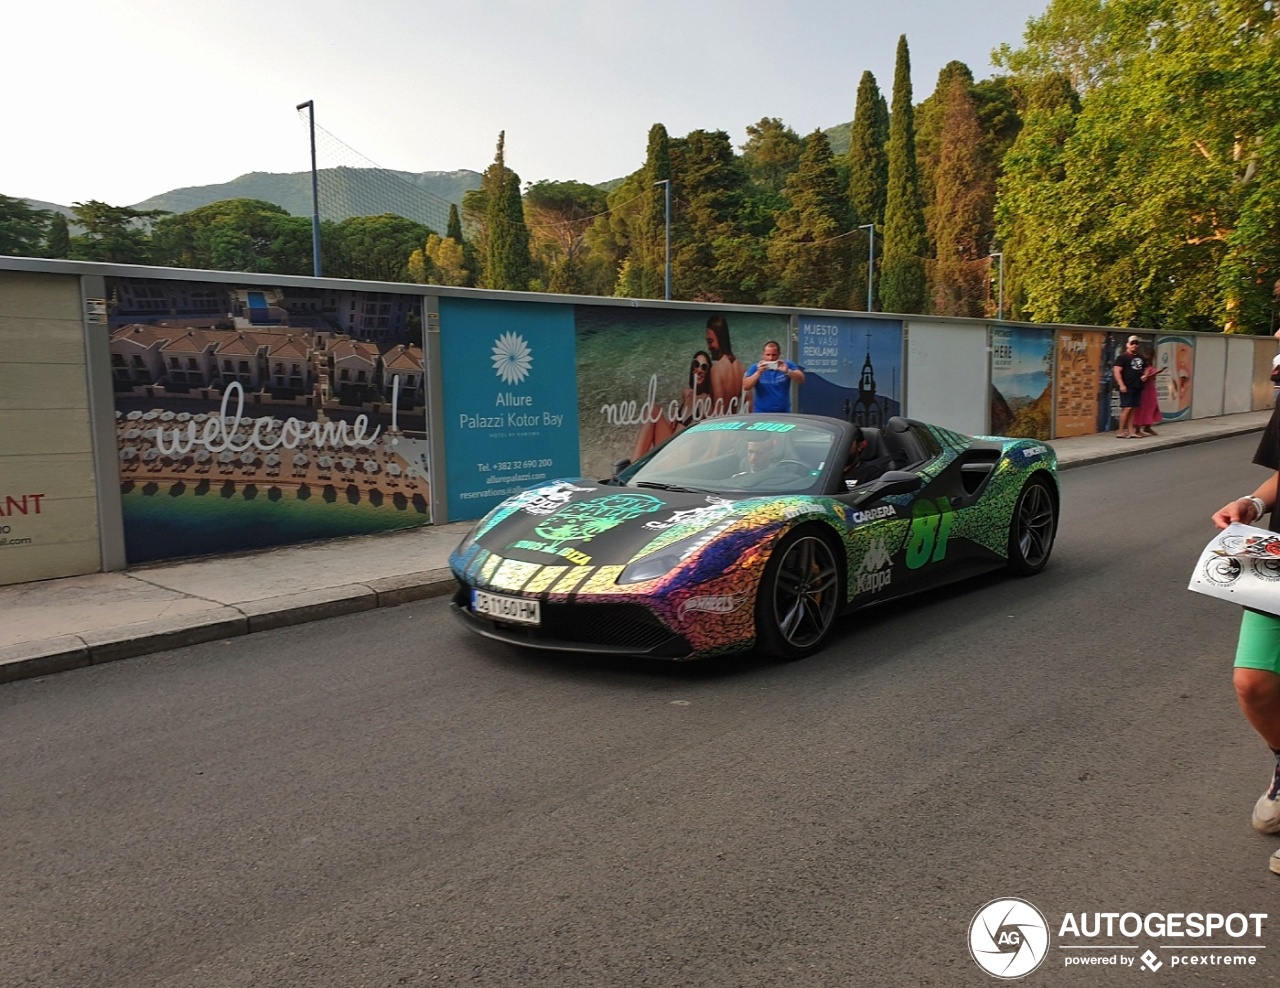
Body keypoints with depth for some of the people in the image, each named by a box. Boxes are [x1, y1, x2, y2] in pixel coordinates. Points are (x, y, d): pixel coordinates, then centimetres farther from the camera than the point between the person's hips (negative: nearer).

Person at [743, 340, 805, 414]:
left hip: (783, 413, 1)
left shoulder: (787, 365, 1)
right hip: (761, 414, -1)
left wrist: (787, 371, -28)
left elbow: (801, 380, -10)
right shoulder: (755, 367, -2)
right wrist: (759, 373, -24)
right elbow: (746, 387, -11)